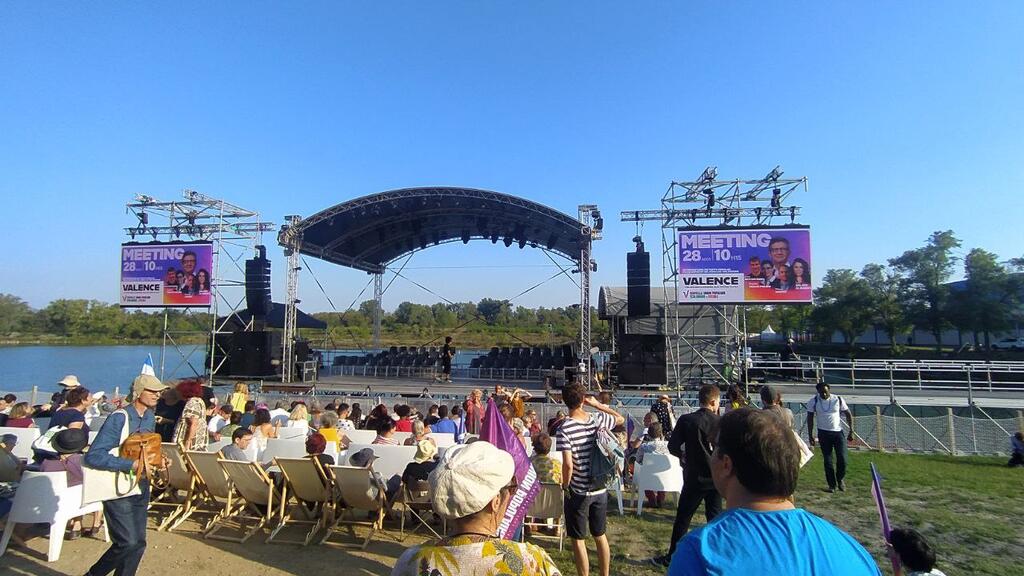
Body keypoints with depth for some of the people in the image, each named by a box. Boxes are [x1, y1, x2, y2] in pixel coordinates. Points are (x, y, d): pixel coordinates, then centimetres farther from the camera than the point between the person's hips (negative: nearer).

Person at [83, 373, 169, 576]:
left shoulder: (149, 417, 6)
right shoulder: (119, 418, -18)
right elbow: (93, 456, -23)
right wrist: (131, 464, -26)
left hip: (140, 487, 7)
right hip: (118, 490, -7)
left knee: (138, 543, 10)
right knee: (127, 542, -8)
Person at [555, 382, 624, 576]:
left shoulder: (564, 428, -18)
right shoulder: (598, 419, -6)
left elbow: (568, 465, -24)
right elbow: (621, 418, 16)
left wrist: (565, 486, -7)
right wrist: (597, 404, 13)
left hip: (578, 492, -5)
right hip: (600, 489, 5)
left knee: (578, 540, 10)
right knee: (600, 536, 21)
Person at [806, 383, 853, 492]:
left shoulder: (838, 400, -5)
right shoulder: (813, 402, -5)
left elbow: (848, 415, 4)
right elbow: (810, 419, 1)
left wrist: (851, 431, 0)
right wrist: (810, 435, -1)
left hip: (838, 432, 0)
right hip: (824, 433, 0)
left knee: (842, 459, -4)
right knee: (827, 460, 3)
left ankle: (840, 479, 23)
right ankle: (832, 484, 17)